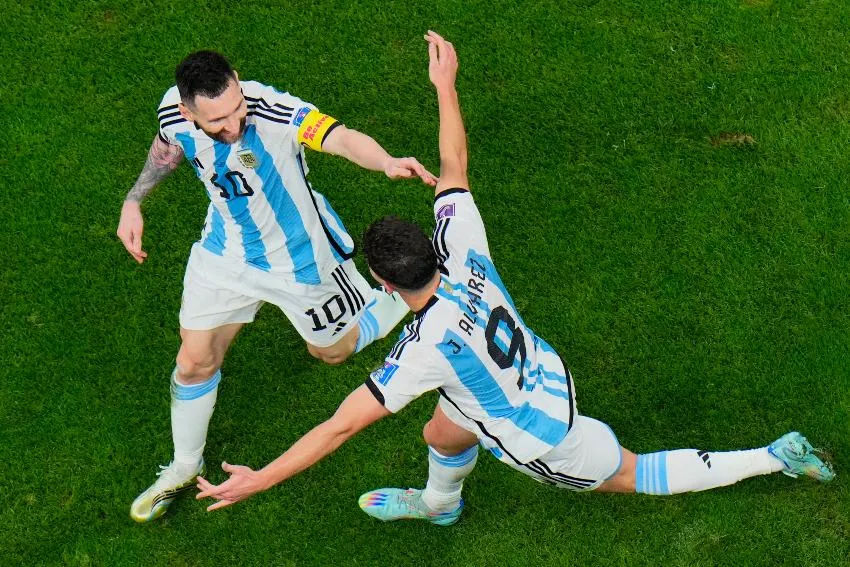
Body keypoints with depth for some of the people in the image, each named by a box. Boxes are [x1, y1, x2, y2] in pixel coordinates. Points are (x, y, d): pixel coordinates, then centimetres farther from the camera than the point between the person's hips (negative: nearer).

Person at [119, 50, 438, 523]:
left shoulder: (273, 110, -38)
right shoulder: (175, 111, -20)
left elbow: (342, 138, -54)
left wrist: (387, 162, -74)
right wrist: (134, 201, 2)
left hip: (300, 258, -4)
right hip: (226, 251, 4)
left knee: (332, 350, 20)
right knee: (195, 361, 12)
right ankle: (186, 467, 39)